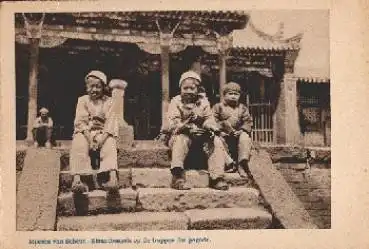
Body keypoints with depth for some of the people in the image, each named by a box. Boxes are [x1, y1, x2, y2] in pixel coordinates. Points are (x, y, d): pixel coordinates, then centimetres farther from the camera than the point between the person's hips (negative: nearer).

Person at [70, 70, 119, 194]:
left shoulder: (109, 102, 8)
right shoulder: (82, 100, 9)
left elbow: (111, 123, -4)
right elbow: (81, 122, -3)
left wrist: (101, 139, -22)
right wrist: (90, 139, -20)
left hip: (103, 133, 0)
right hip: (85, 132, 0)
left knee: (110, 144, -33)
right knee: (79, 144, -33)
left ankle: (112, 175, -53)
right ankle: (77, 179, -45)